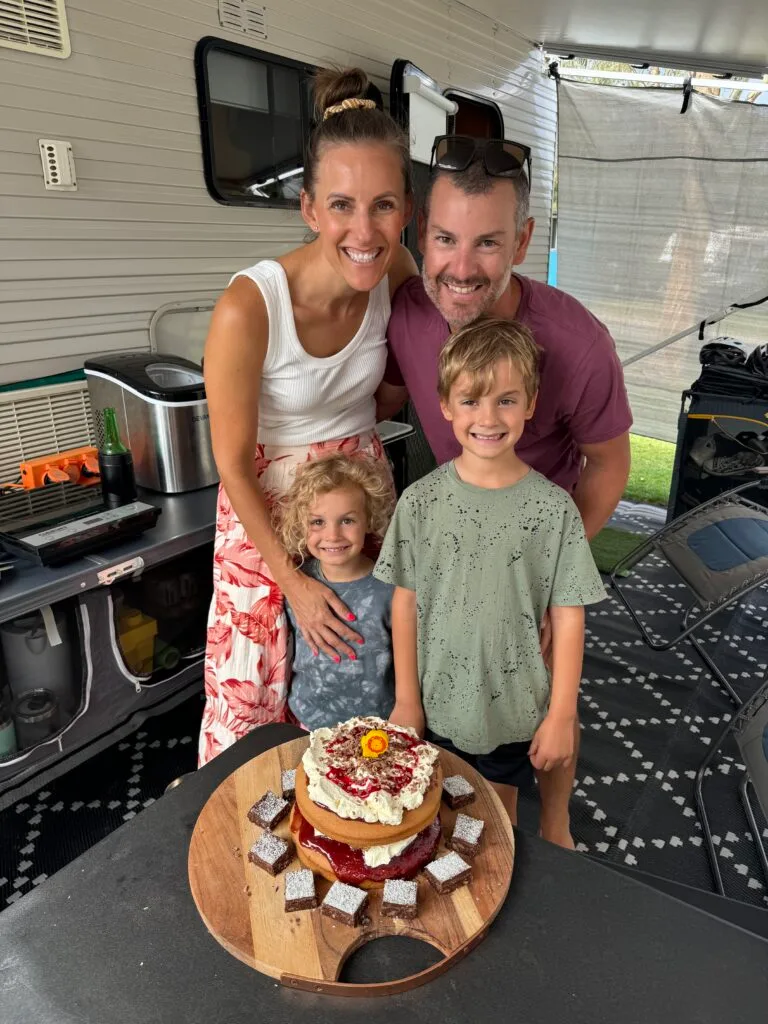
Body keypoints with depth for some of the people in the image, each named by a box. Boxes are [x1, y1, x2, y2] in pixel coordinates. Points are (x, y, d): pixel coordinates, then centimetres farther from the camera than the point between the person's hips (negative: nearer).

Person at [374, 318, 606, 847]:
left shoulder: (554, 508, -13)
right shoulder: (421, 501, -11)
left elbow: (568, 617, -8)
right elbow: (406, 601, -4)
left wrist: (562, 715, -5)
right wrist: (407, 699, 0)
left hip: (516, 711, -1)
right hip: (439, 709, 2)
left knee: (499, 819, 21)